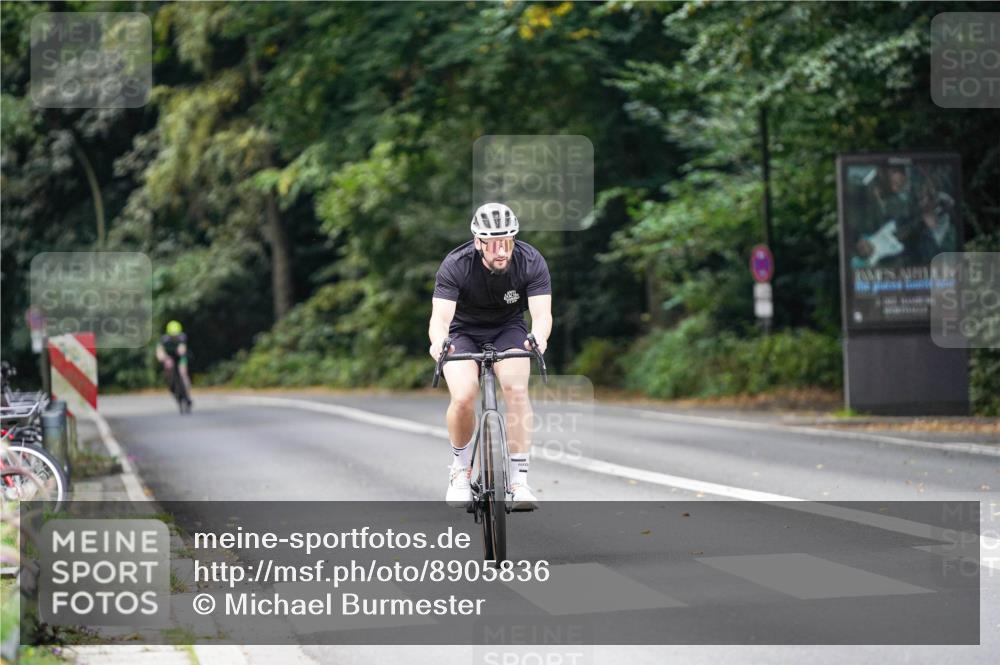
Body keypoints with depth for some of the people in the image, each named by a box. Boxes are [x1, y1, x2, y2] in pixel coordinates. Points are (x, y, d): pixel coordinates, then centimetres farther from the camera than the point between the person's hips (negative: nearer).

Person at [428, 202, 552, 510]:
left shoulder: (531, 262, -23)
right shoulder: (455, 265, -27)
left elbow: (542, 313, -32)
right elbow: (440, 316, -35)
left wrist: (538, 338, -55)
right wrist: (438, 342, -59)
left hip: (508, 330, 1)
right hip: (464, 333, -1)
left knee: (516, 388, -27)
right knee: (463, 398, -26)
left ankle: (520, 479, -20)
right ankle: (460, 468, 2)